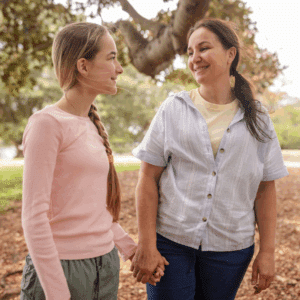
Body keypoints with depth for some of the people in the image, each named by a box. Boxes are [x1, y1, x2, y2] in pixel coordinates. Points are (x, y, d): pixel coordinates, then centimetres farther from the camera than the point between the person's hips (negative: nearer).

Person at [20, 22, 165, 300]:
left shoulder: (92, 126, 9)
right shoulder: (47, 123, -13)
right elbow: (34, 217, -16)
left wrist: (131, 250, 10)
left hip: (106, 266, 7)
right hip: (61, 268, -7)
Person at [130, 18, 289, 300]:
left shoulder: (256, 118, 4)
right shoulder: (173, 109, 1)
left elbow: (265, 189, 5)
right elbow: (148, 179, -2)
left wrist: (267, 251, 1)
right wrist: (146, 245, -7)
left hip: (230, 247, 1)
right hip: (170, 242, -1)